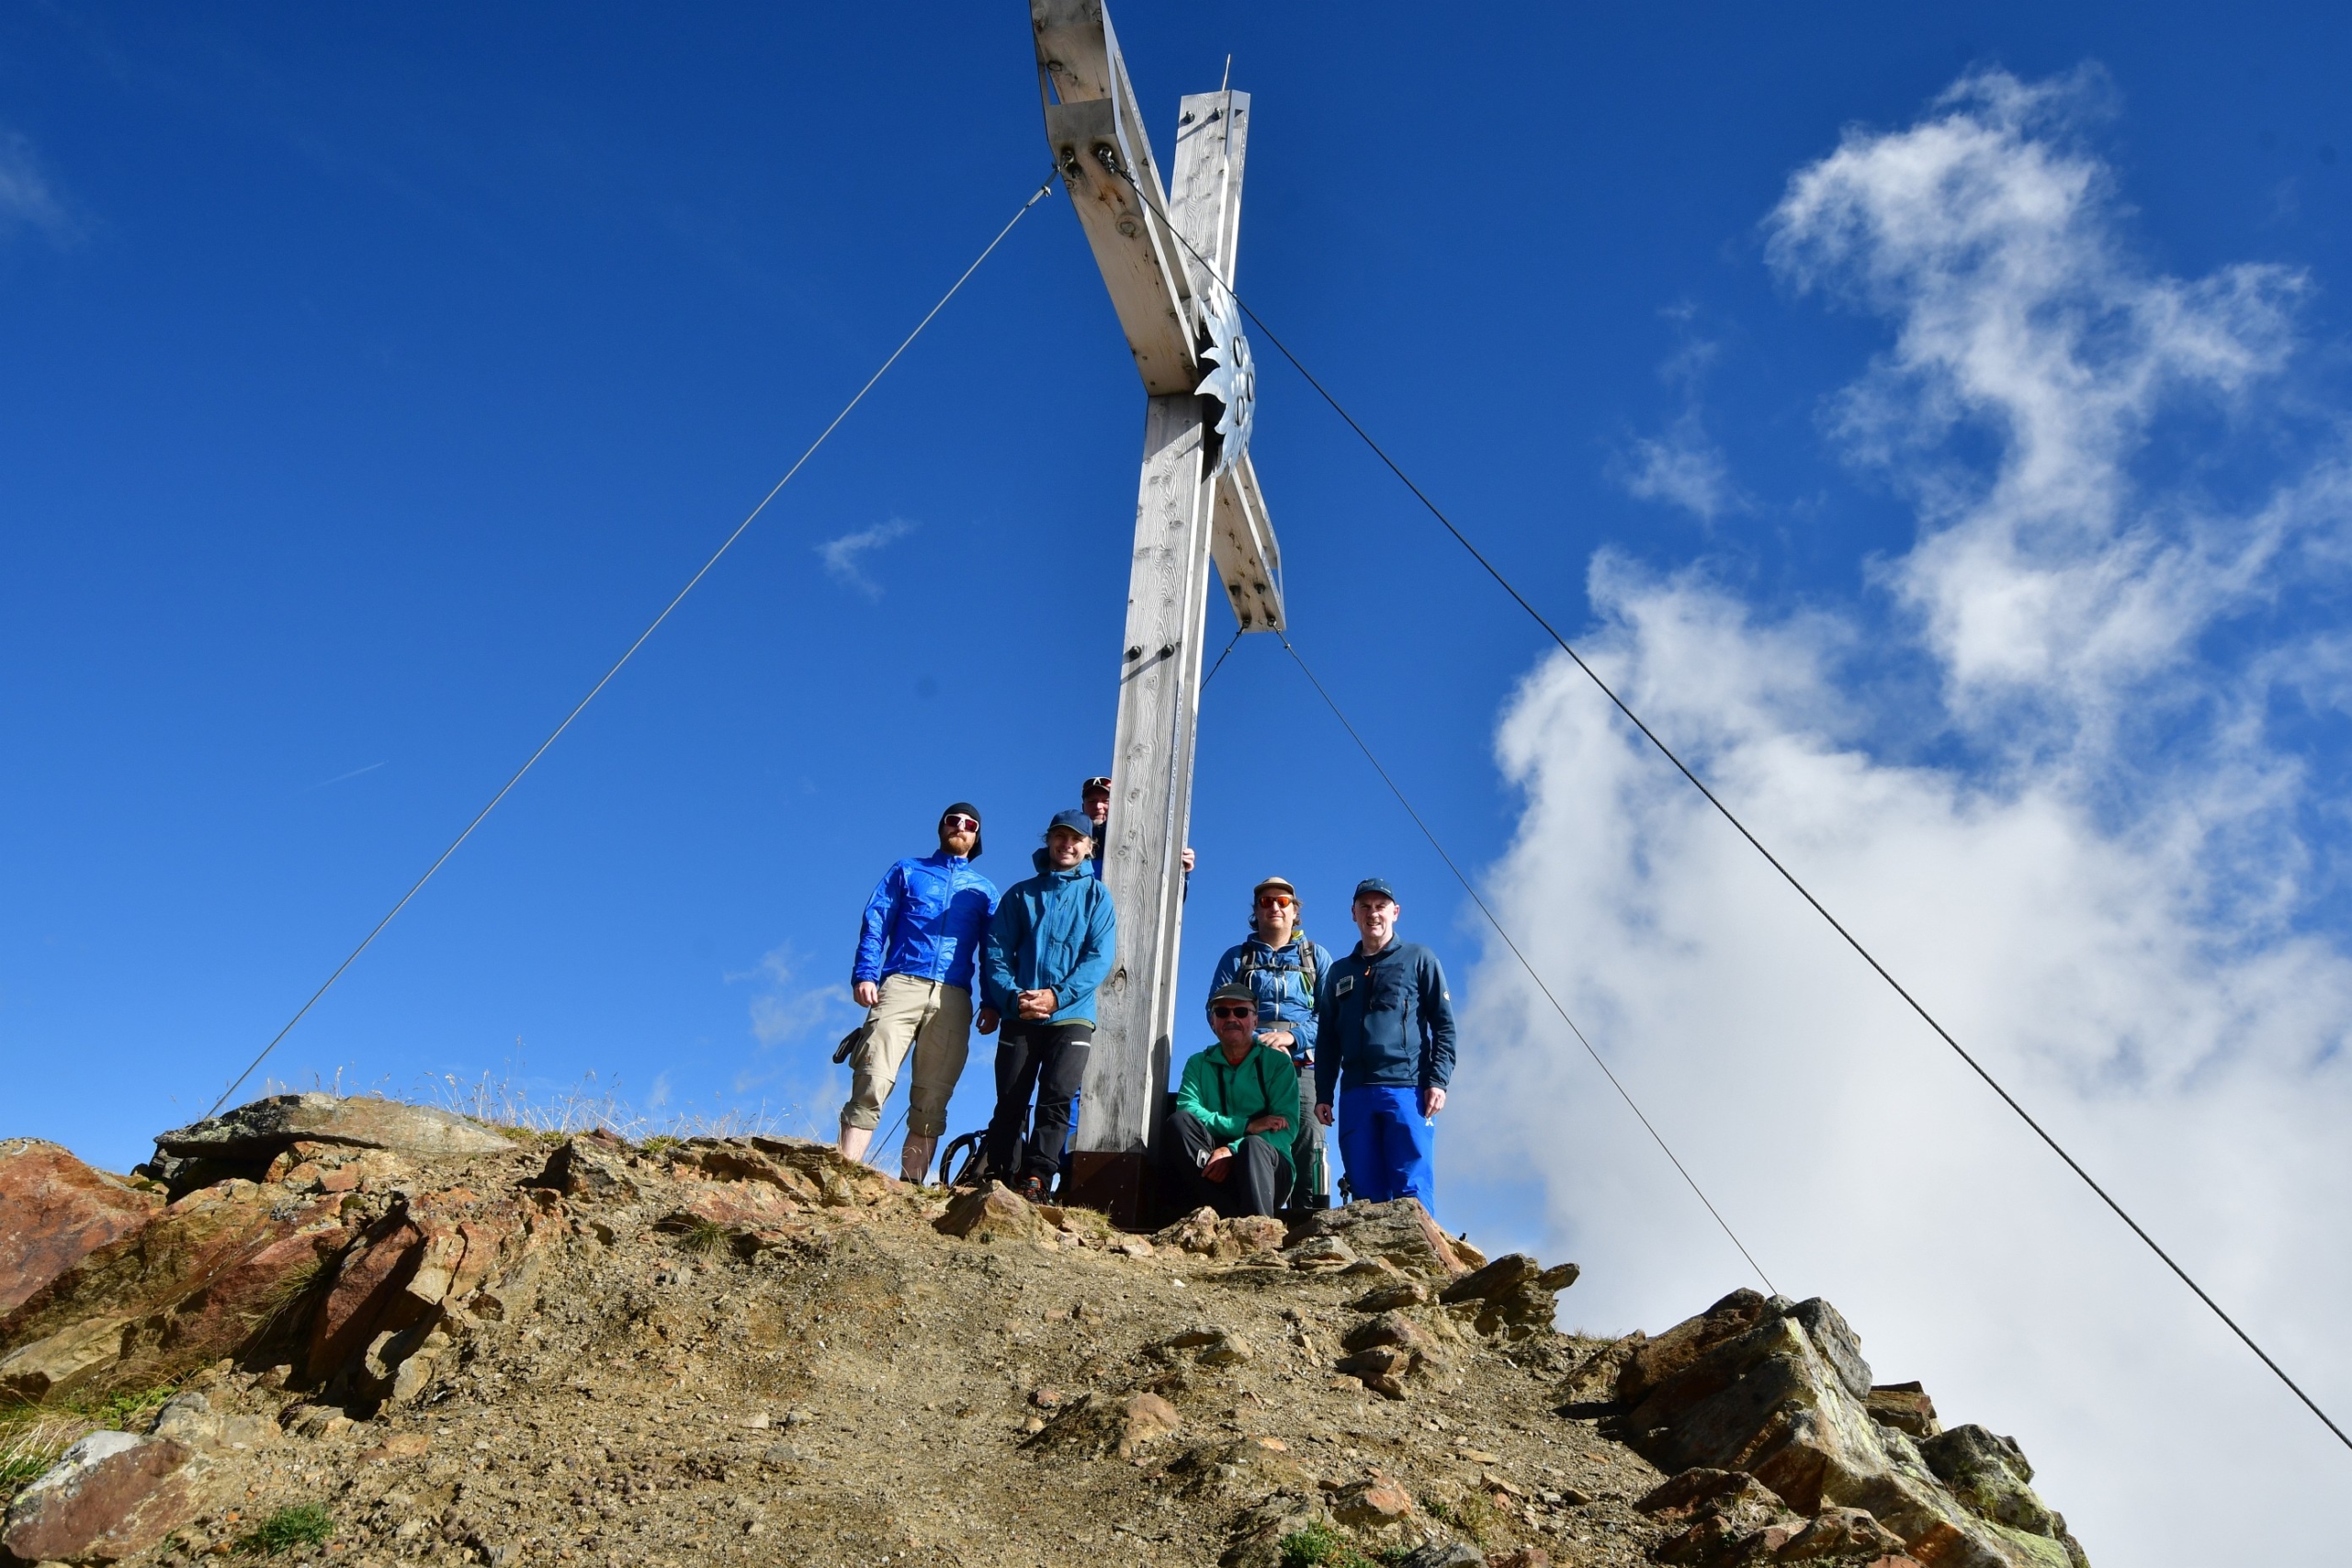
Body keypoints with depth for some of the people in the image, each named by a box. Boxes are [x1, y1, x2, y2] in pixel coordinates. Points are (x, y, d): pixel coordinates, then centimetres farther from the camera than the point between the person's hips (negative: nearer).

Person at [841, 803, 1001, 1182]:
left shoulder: (984, 890, 22)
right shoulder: (907, 870, 19)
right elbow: (875, 922, 9)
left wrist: (993, 1002, 1)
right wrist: (865, 974, -6)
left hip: (953, 1000, 2)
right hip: (901, 986, -2)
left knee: (932, 1100, -1)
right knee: (872, 1083, -15)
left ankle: (909, 1187, 1)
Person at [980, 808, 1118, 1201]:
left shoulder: (1096, 896, 8)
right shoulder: (1020, 894, 13)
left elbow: (1099, 957, -3)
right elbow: (996, 953, 6)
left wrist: (1057, 996, -16)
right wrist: (1012, 997, -11)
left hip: (1071, 1016, -2)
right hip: (1020, 1017, 2)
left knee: (1057, 1098, -15)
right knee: (1010, 1102, -1)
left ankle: (1034, 1181, -17)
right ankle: (999, 1183, 4)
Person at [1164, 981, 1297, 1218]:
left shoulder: (1278, 1062, 5)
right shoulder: (1198, 1064, 12)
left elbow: (1284, 1129, -8)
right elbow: (1187, 1109, -8)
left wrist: (1233, 1151, -24)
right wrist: (1246, 1126, -19)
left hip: (1268, 1166, -2)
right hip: (1211, 1171, 2)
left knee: (1252, 1145, -35)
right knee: (1179, 1120, -24)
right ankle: (1232, 1217, -34)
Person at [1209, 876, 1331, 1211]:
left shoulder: (1316, 957, 17)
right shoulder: (1236, 957, 17)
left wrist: (1293, 1036, -13)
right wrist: (1256, 1041, -13)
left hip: (1301, 1067, -1)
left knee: (1307, 1149, -12)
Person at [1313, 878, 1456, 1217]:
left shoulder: (1419, 959, 10)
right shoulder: (1339, 973, 21)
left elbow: (1444, 1025, 4)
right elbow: (1327, 1039, 20)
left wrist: (1438, 1080, -8)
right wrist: (1323, 1095, 11)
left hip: (1408, 1090, -4)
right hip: (1354, 1095, 4)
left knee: (1412, 1192, -7)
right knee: (1365, 1194, 2)